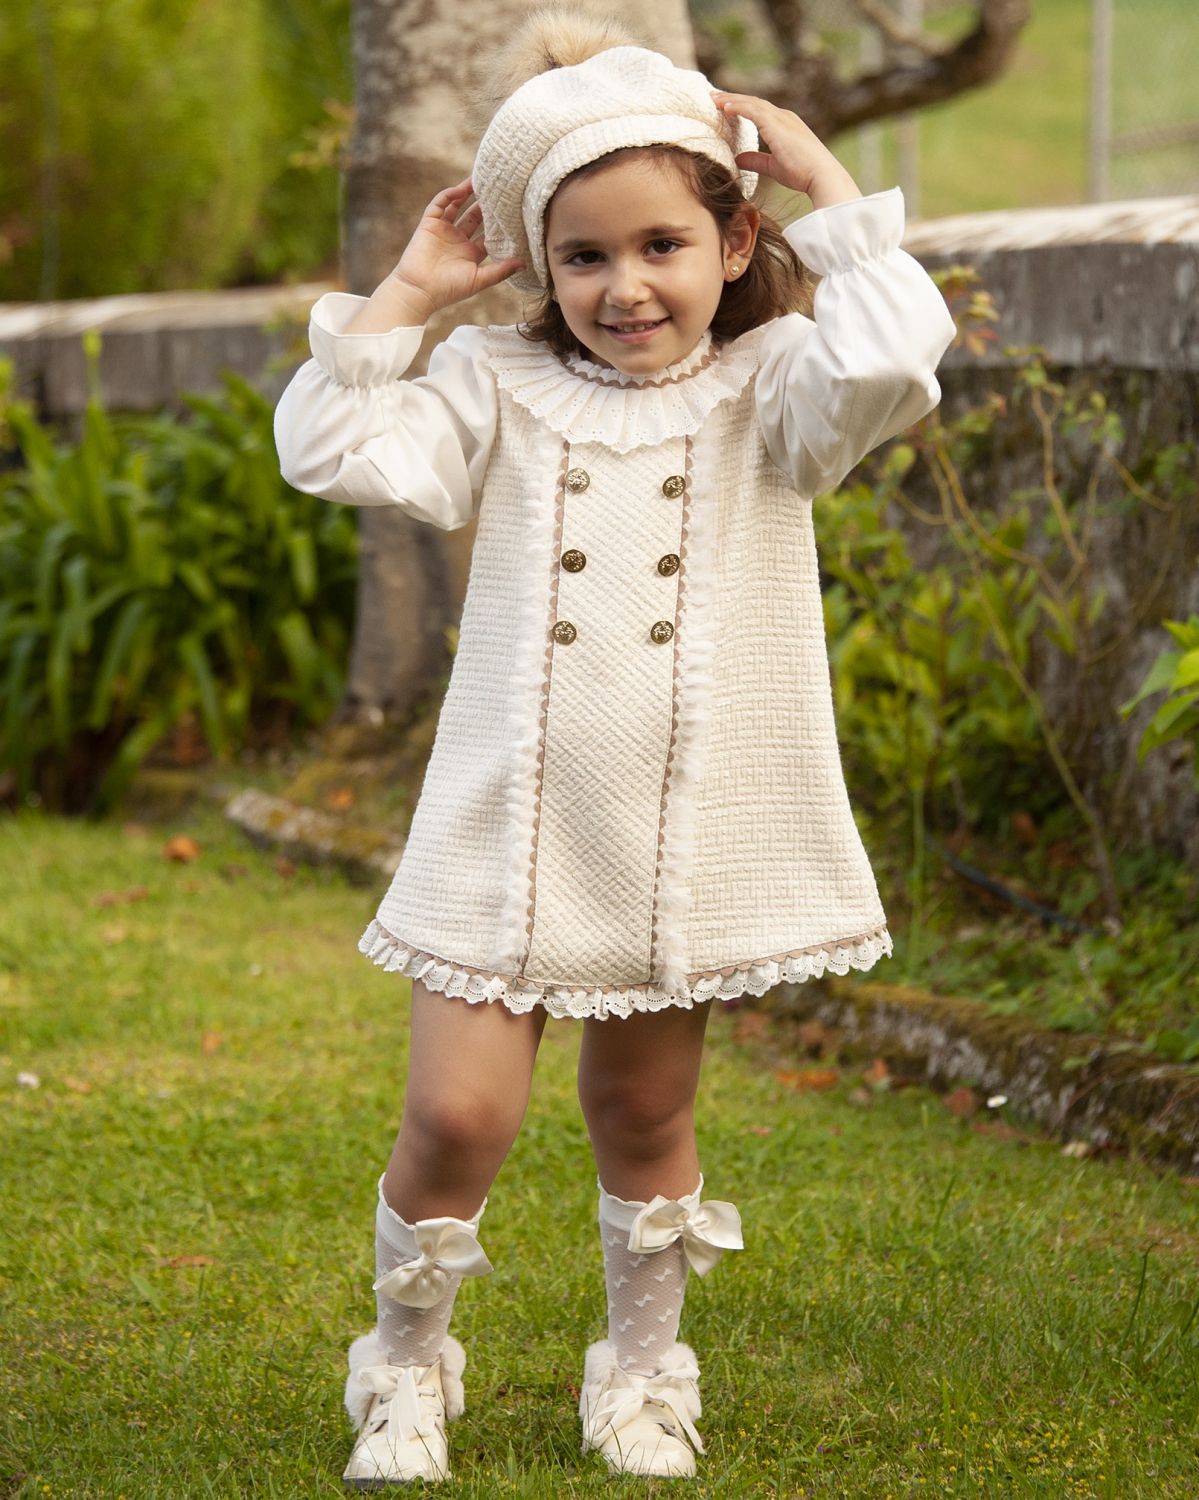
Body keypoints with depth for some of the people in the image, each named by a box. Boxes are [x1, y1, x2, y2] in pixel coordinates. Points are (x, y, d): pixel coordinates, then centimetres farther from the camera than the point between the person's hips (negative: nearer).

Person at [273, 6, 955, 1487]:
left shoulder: (763, 393, -2)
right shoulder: (501, 389, 2)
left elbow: (889, 359, -23)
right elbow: (328, 447, -9)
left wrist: (827, 183, -13)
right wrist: (411, 289, -5)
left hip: (687, 835, 0)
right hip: (512, 826, 0)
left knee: (645, 1115, 14)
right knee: (457, 1113, -8)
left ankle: (642, 1368, 35)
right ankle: (407, 1361, 17)